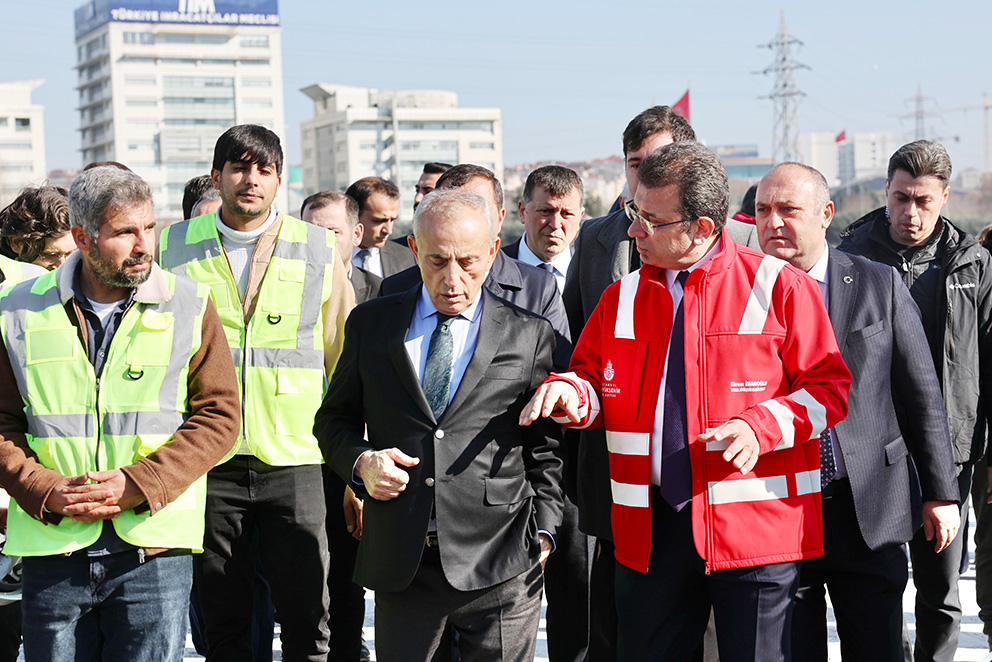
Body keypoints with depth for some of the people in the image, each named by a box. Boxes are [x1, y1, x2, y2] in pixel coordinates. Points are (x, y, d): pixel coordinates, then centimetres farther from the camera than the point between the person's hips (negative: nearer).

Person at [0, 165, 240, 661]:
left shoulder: (189, 306, 3)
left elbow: (218, 416, 0)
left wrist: (139, 485, -11)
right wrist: (47, 492, -11)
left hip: (154, 550, -1)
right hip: (52, 551, 1)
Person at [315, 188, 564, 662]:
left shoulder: (529, 335, 4)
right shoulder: (371, 324, 9)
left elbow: (544, 446, 7)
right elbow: (333, 419, 15)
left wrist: (542, 530, 0)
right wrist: (361, 461, -4)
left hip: (500, 569, -1)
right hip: (400, 565, 2)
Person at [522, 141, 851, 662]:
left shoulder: (778, 286, -3)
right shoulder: (623, 297, 11)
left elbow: (828, 386, -2)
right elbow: (596, 381, 19)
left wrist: (762, 427, -17)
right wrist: (570, 392, -5)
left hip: (754, 526, -4)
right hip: (650, 527, 4)